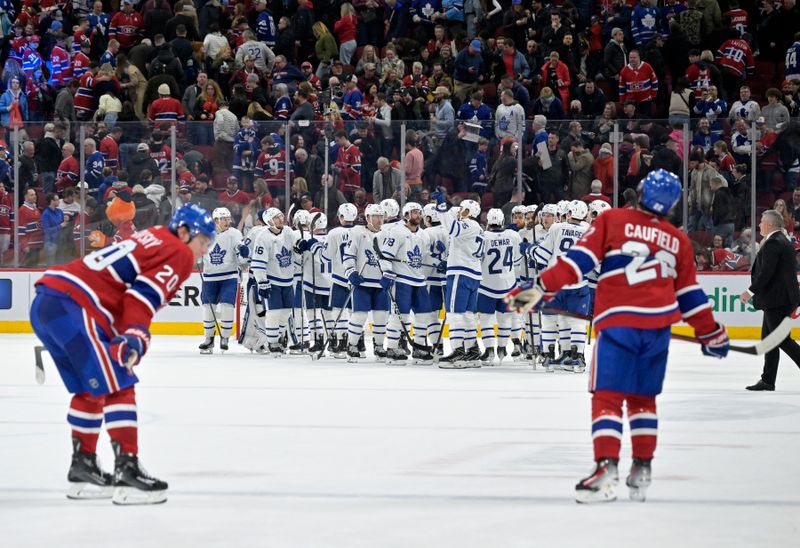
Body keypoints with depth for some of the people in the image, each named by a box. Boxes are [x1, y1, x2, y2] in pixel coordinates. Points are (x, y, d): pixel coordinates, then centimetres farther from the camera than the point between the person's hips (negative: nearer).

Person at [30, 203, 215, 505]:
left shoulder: (153, 241, 29)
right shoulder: (179, 254, 0)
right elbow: (142, 296, -15)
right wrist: (135, 336, -24)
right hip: (73, 306, -10)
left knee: (90, 388, 21)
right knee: (117, 386, -8)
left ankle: (82, 468, 29)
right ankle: (127, 472, -13)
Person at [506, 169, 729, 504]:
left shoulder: (611, 221, 2)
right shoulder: (678, 241, 13)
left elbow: (579, 260, -5)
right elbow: (689, 294, 17)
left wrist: (542, 288, -3)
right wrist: (711, 333, 28)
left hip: (617, 323, -4)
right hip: (659, 325, 4)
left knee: (607, 397, -4)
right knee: (643, 398, 17)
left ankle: (606, 469, -19)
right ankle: (642, 472, 18)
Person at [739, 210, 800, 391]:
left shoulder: (772, 244, -16)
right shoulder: (784, 242, 16)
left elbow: (766, 272, -23)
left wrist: (751, 291, -16)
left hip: (777, 300, -10)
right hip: (781, 298, 10)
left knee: (782, 339, -7)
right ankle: (767, 380, 13)